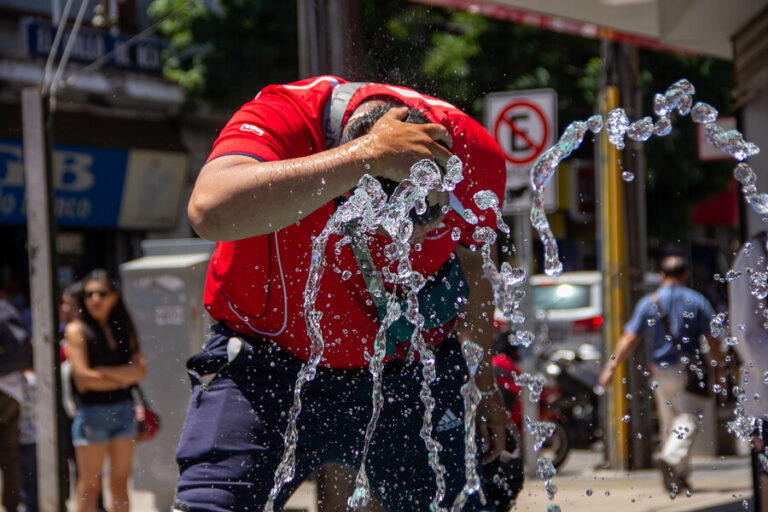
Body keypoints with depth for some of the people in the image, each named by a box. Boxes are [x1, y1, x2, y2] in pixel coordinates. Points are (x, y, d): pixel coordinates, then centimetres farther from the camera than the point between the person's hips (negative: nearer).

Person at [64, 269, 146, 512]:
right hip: (91, 411, -5)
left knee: (120, 483, 6)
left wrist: (105, 371, -10)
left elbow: (140, 369, 1)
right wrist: (122, 379, -2)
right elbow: (83, 378, -11)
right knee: (89, 486, -3)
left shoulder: (122, 329, 11)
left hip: (123, 409, 5)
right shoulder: (77, 330, -3)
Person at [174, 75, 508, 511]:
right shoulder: (281, 118, -27)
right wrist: (367, 156, -50)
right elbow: (211, 212, -50)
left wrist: (483, 378, 20)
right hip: (271, 360, -3)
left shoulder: (474, 153, -14)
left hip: (410, 372, 3)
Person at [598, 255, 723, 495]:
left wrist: (610, 367, 0)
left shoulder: (647, 303, 4)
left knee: (669, 423, 11)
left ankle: (679, 477, 14)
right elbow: (712, 340, -1)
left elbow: (629, 340, -2)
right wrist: (719, 369, 8)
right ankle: (672, 458, -31)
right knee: (688, 418, -6)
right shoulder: (697, 301, 0)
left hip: (661, 371, 3)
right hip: (690, 371, -3)